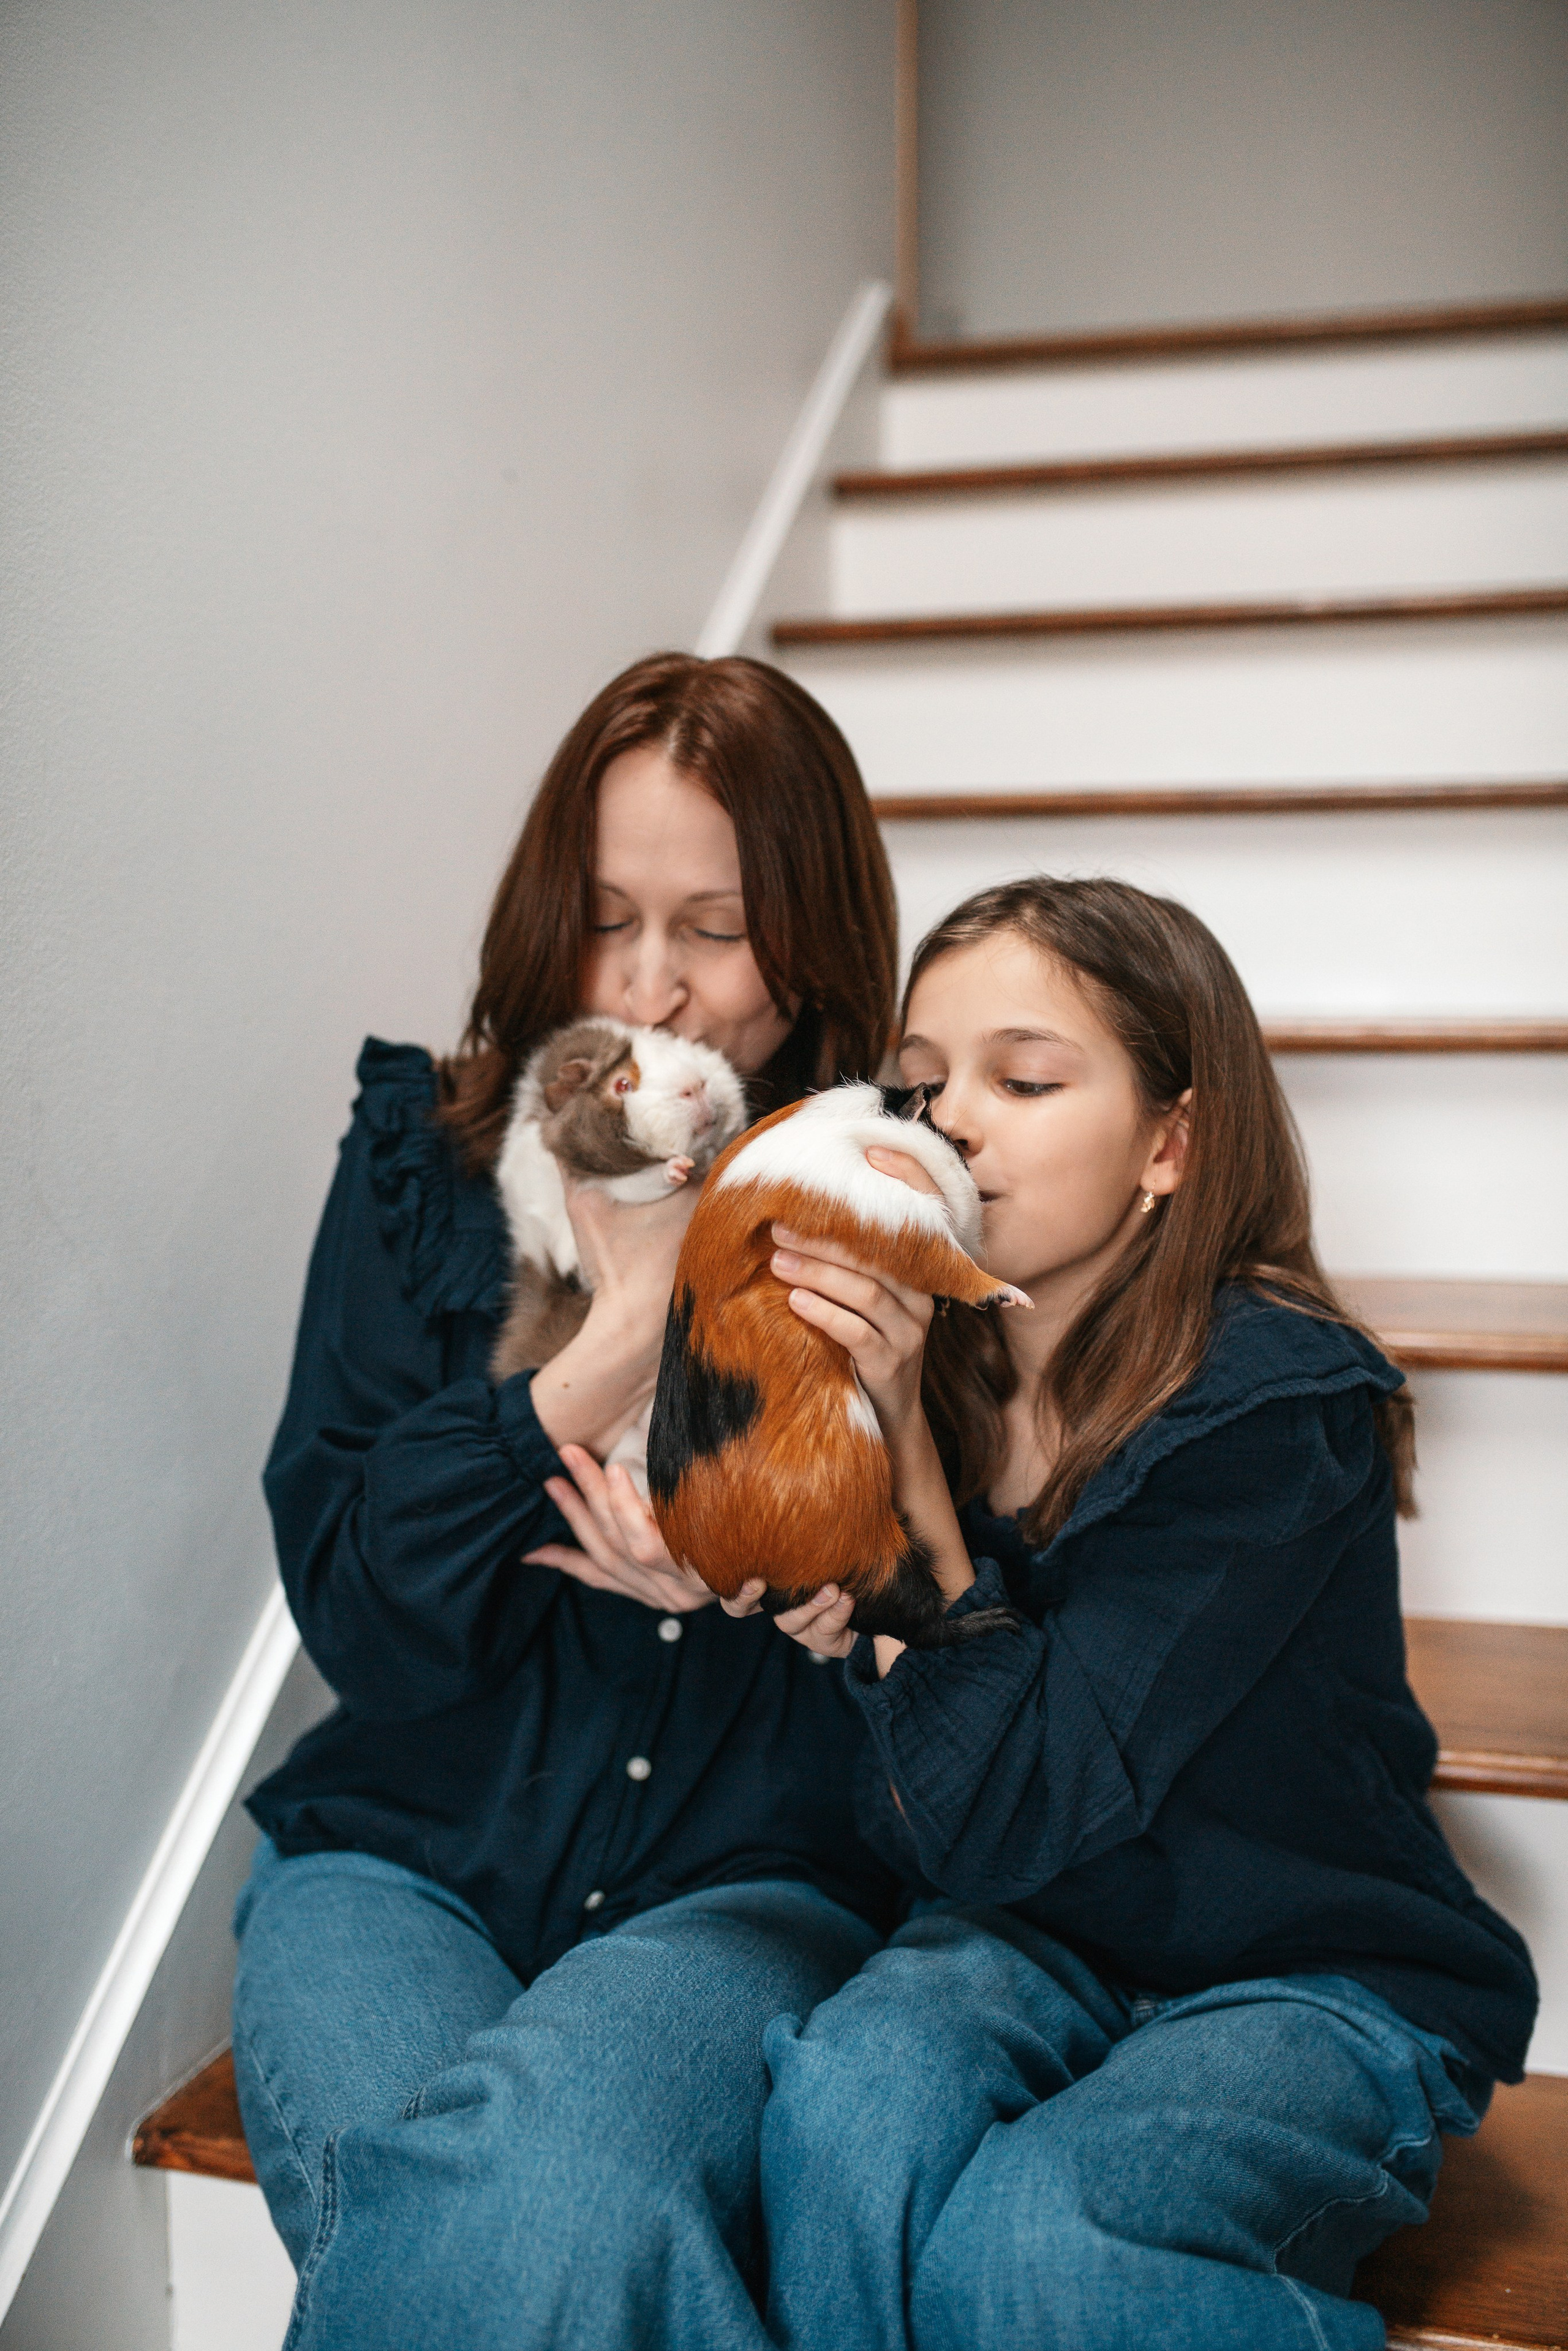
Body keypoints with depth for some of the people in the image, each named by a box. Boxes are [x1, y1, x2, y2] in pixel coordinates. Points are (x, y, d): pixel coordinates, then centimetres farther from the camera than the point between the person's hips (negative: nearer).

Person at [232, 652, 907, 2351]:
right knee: (396, 2181, -29)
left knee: (548, 2160, -31)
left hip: (753, 1883, -1)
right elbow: (353, 1612, -4)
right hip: (403, 1859, 2)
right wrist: (625, 1332, -13)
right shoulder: (422, 1161, 3)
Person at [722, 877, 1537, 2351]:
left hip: (1310, 1985, -3)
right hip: (1032, 1949, 4)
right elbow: (918, 1834, -4)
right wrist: (823, 1618, -25)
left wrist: (904, 1444, -26)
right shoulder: (928, 1362, -5)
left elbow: (1008, 1814, -26)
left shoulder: (1275, 1414, -21)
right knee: (844, 2095, -28)